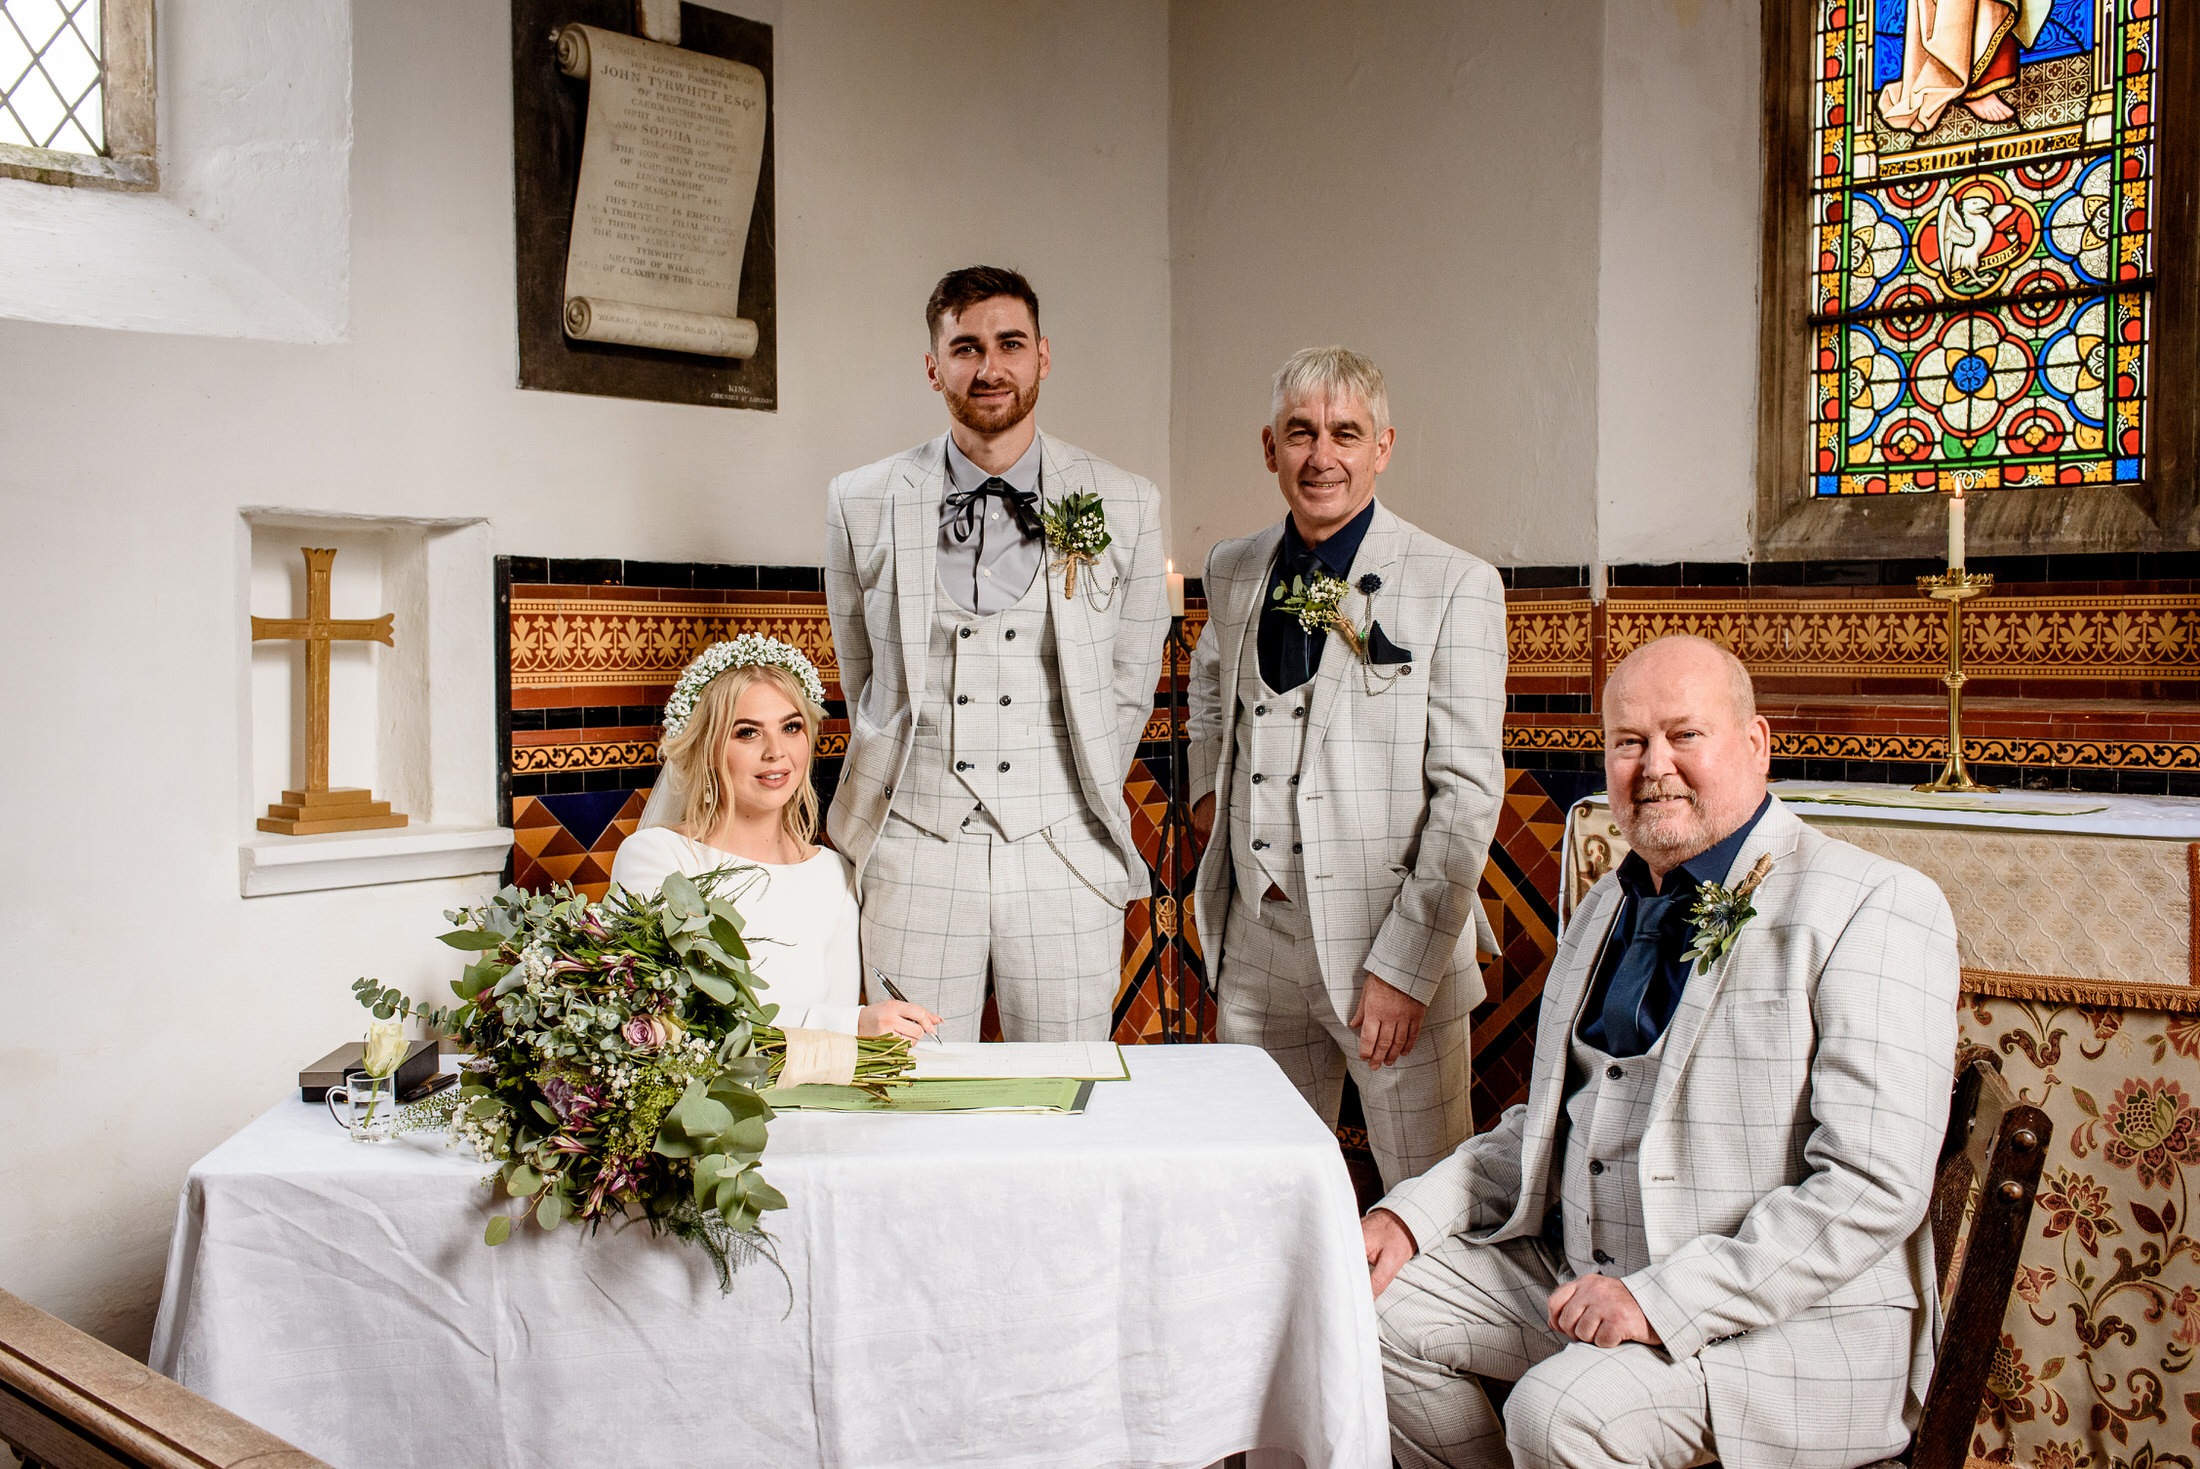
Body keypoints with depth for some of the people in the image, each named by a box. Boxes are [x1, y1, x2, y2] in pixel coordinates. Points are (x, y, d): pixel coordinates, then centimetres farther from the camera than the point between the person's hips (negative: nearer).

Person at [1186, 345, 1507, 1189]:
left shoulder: (1456, 586, -7)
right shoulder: (1232, 573, 9)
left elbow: (1468, 791, -12)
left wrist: (1405, 965, -17)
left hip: (1390, 944, -4)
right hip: (1255, 941, 5)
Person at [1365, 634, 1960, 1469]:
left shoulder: (1872, 909, -13)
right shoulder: (1611, 907, 13)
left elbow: (1872, 1187, -20)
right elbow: (1554, 1122, 20)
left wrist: (1664, 1300, -26)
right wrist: (1417, 1213, 4)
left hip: (1784, 1318, -8)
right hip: (1578, 1275, 8)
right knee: (1378, 1305, -1)